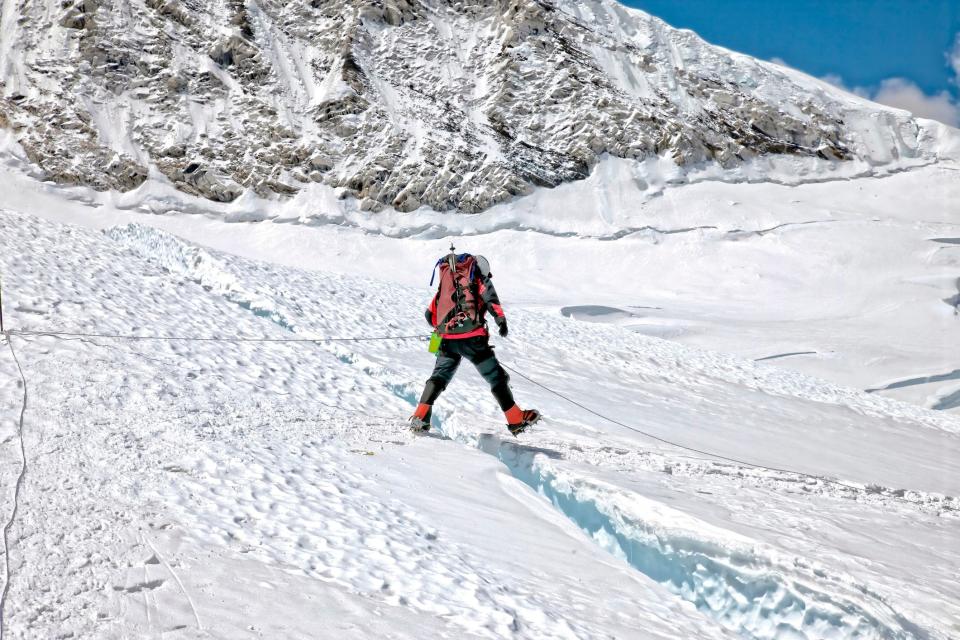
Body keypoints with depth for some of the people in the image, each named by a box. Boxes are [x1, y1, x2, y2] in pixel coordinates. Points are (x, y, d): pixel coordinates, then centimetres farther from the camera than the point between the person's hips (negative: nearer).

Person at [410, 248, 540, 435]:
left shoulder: (445, 281, 23)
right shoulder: (479, 278, 12)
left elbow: (430, 314, 21)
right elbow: (490, 296, -11)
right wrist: (501, 319, -17)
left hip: (447, 340, 3)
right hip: (472, 338, -3)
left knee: (439, 377, 16)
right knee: (497, 377, 9)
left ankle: (420, 417, -1)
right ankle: (516, 420, 10)